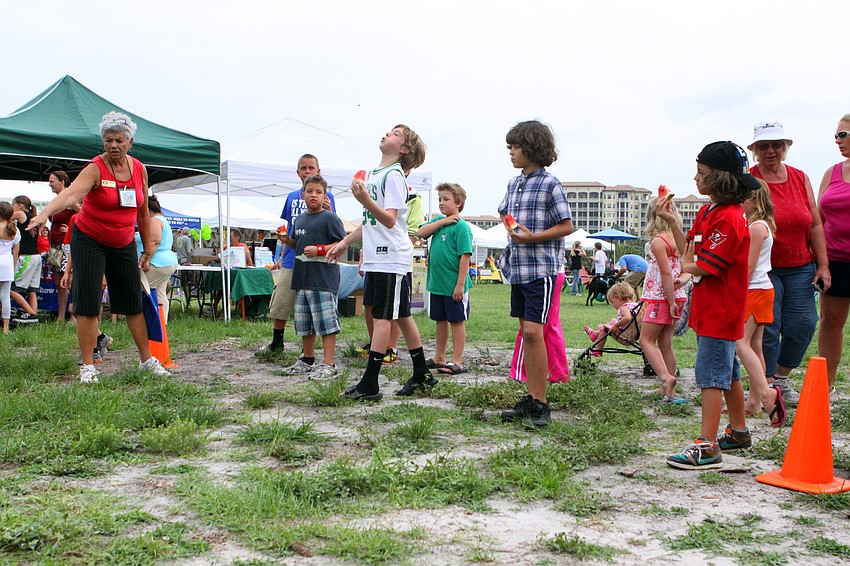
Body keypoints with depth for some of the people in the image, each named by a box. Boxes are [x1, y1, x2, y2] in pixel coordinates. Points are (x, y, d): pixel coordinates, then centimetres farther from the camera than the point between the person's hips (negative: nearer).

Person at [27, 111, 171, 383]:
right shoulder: (96, 169, -15)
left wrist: (147, 250, 14)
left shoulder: (139, 170, 1)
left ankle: (147, 359, 17)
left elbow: (143, 212, 11)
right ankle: (87, 366, 2)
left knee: (134, 304, 6)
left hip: (124, 245, 4)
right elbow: (71, 193, -34)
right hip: (89, 241, -4)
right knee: (88, 305, -6)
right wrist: (44, 213, -52)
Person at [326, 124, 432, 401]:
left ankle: (369, 385, -6)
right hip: (375, 257, 9)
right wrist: (346, 242, 27)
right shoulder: (372, 173, 18)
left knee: (382, 316, -8)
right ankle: (422, 375, 20)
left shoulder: (394, 175, -10)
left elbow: (389, 220, -20)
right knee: (401, 316, 12)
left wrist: (366, 200, -34)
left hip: (390, 258, -9)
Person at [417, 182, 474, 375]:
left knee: (457, 321, 3)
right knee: (441, 320, 16)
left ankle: (457, 362, 9)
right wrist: (442, 221, -11)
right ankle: (439, 358, 28)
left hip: (453, 286, -7)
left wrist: (460, 285, -20)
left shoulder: (461, 226, -12)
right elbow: (420, 233, -4)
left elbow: (465, 257, -16)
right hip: (436, 283, 7)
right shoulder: (438, 221, 11)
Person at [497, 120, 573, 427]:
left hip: (542, 268, -8)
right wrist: (510, 225, 8)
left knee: (533, 331, -13)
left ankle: (540, 403, -4)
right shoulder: (514, 184, 15)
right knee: (525, 332, 10)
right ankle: (531, 398, 18)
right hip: (518, 268, 8)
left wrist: (533, 237, -19)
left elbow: (566, 226, -8)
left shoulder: (549, 183, -7)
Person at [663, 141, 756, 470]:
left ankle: (708, 447, -7)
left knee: (711, 374, -9)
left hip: (721, 309, -10)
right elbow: (690, 251, 11)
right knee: (727, 371, 19)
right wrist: (671, 221, 3)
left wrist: (686, 266, -3)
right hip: (709, 307, 10)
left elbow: (705, 267, -23)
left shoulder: (729, 218, -20)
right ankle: (739, 432, 34)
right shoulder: (707, 212, 12)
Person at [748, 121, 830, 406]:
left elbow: (815, 224, 9)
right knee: (767, 328, -6)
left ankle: (782, 380, 22)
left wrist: (823, 264, 5)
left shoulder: (800, 178, 8)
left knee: (803, 324, 2)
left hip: (801, 267, 5)